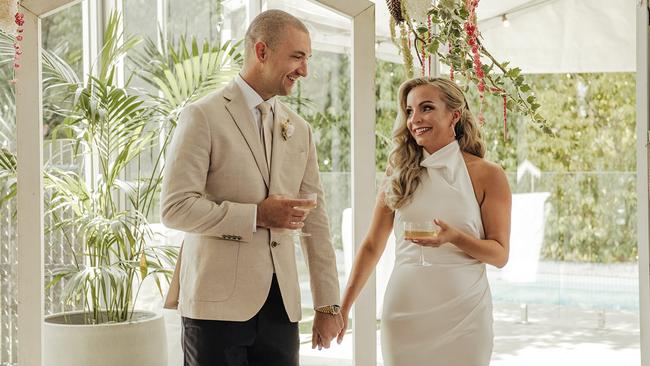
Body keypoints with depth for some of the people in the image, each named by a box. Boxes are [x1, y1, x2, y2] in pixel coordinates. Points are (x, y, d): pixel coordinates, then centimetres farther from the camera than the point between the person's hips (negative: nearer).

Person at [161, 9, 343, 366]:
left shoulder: (299, 129, 13)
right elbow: (175, 207, -11)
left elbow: (314, 220, 12)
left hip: (280, 306, 5)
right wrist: (257, 215, -14)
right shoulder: (203, 116, -4)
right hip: (217, 303, -5)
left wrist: (328, 304, 10)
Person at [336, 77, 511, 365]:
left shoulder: (487, 176, -1)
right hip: (404, 310, 2)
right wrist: (343, 308, 6)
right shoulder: (399, 176, 6)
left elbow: (500, 255, -1)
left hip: (463, 311, -2)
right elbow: (371, 247, 10)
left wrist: (454, 237, -19)